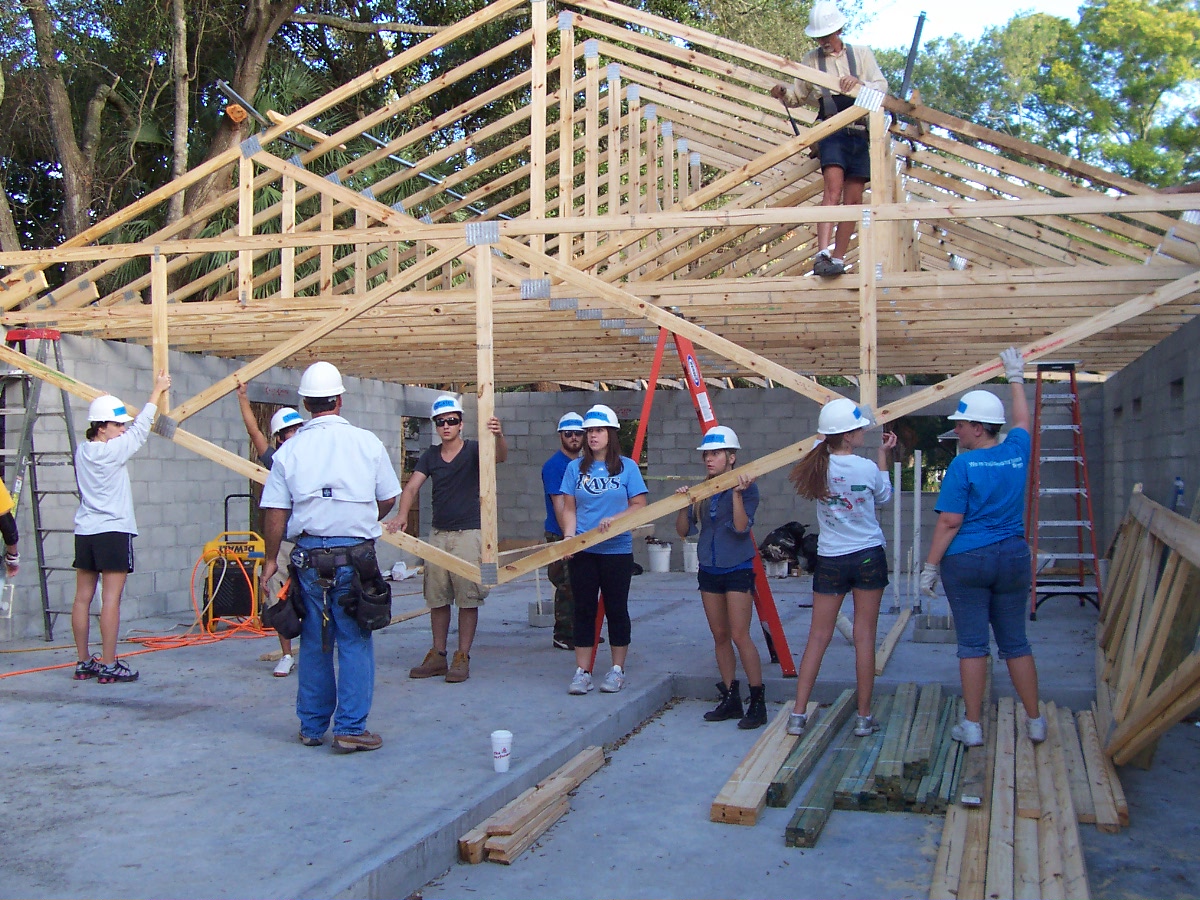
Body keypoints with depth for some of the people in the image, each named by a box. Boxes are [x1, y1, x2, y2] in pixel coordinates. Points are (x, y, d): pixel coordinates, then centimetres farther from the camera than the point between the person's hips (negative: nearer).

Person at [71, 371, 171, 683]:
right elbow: (141, 429, 1)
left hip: (85, 531, 8)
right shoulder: (113, 450, -10)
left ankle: (83, 662, 13)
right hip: (113, 532, -8)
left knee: (82, 597, 7)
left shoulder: (82, 450, 8)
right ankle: (108, 665, -6)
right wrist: (157, 391, 12)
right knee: (111, 599, -6)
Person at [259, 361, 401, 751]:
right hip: (355, 555, -2)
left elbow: (275, 512, -1)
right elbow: (387, 500, 7)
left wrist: (271, 559, 11)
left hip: (309, 556, 2)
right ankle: (351, 728, 0)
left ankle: (312, 727, 20)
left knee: (314, 643, 12)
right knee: (354, 643, 3)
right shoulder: (367, 443, -1)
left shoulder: (289, 450, 0)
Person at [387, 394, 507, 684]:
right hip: (438, 534, 5)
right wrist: (402, 514, -22)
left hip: (469, 533, -5)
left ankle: (462, 657, 4)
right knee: (436, 598, 10)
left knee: (468, 599, -3)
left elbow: (500, 456, -24)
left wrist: (499, 436, -48)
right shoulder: (430, 456, 8)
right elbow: (411, 487, -2)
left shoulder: (473, 450, -5)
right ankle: (437, 655, 19)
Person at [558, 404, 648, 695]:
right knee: (584, 609, 4)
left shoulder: (627, 467, 1)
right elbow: (569, 508, 6)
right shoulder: (575, 467, 7)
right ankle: (582, 672, 9)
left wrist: (614, 520, -17)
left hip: (617, 550, -2)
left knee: (616, 609, 5)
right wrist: (568, 537, -10)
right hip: (582, 551, 2)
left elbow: (639, 505, -2)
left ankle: (617, 671, 16)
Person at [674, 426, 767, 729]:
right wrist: (683, 504, -12)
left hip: (738, 570, -6)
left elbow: (741, 527, -19)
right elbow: (683, 530, 4)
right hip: (709, 570, 6)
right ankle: (730, 699, 15)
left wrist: (737, 494, -27)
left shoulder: (746, 487, -8)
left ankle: (758, 702, -4)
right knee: (720, 636, 8)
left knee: (739, 635, -11)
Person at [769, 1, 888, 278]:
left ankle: (838, 259, 4)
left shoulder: (862, 54, 14)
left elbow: (882, 86, 6)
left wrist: (859, 84, -14)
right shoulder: (811, 59, 14)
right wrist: (783, 93, -6)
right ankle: (822, 256, -33)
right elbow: (799, 95, 16)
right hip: (832, 131, -2)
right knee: (833, 187, -23)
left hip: (861, 133, 2)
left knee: (853, 200, 0)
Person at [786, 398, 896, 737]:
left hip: (830, 560, 3)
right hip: (868, 556, -2)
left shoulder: (818, 465, -6)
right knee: (864, 636, 4)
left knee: (818, 637, 7)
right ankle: (864, 717, 10)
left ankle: (798, 715, 5)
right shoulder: (867, 468, -12)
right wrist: (883, 455, 16)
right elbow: (884, 496, 8)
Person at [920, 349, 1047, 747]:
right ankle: (1036, 723, 17)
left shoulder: (963, 465, -12)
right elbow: (1022, 419, 25)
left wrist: (930, 567, -7)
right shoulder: (1017, 452, 2)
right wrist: (1015, 377, 38)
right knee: (1016, 642, 12)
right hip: (1013, 558, 5)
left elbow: (949, 522, -14)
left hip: (966, 562, -5)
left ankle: (972, 726, 7)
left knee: (972, 644, 2)